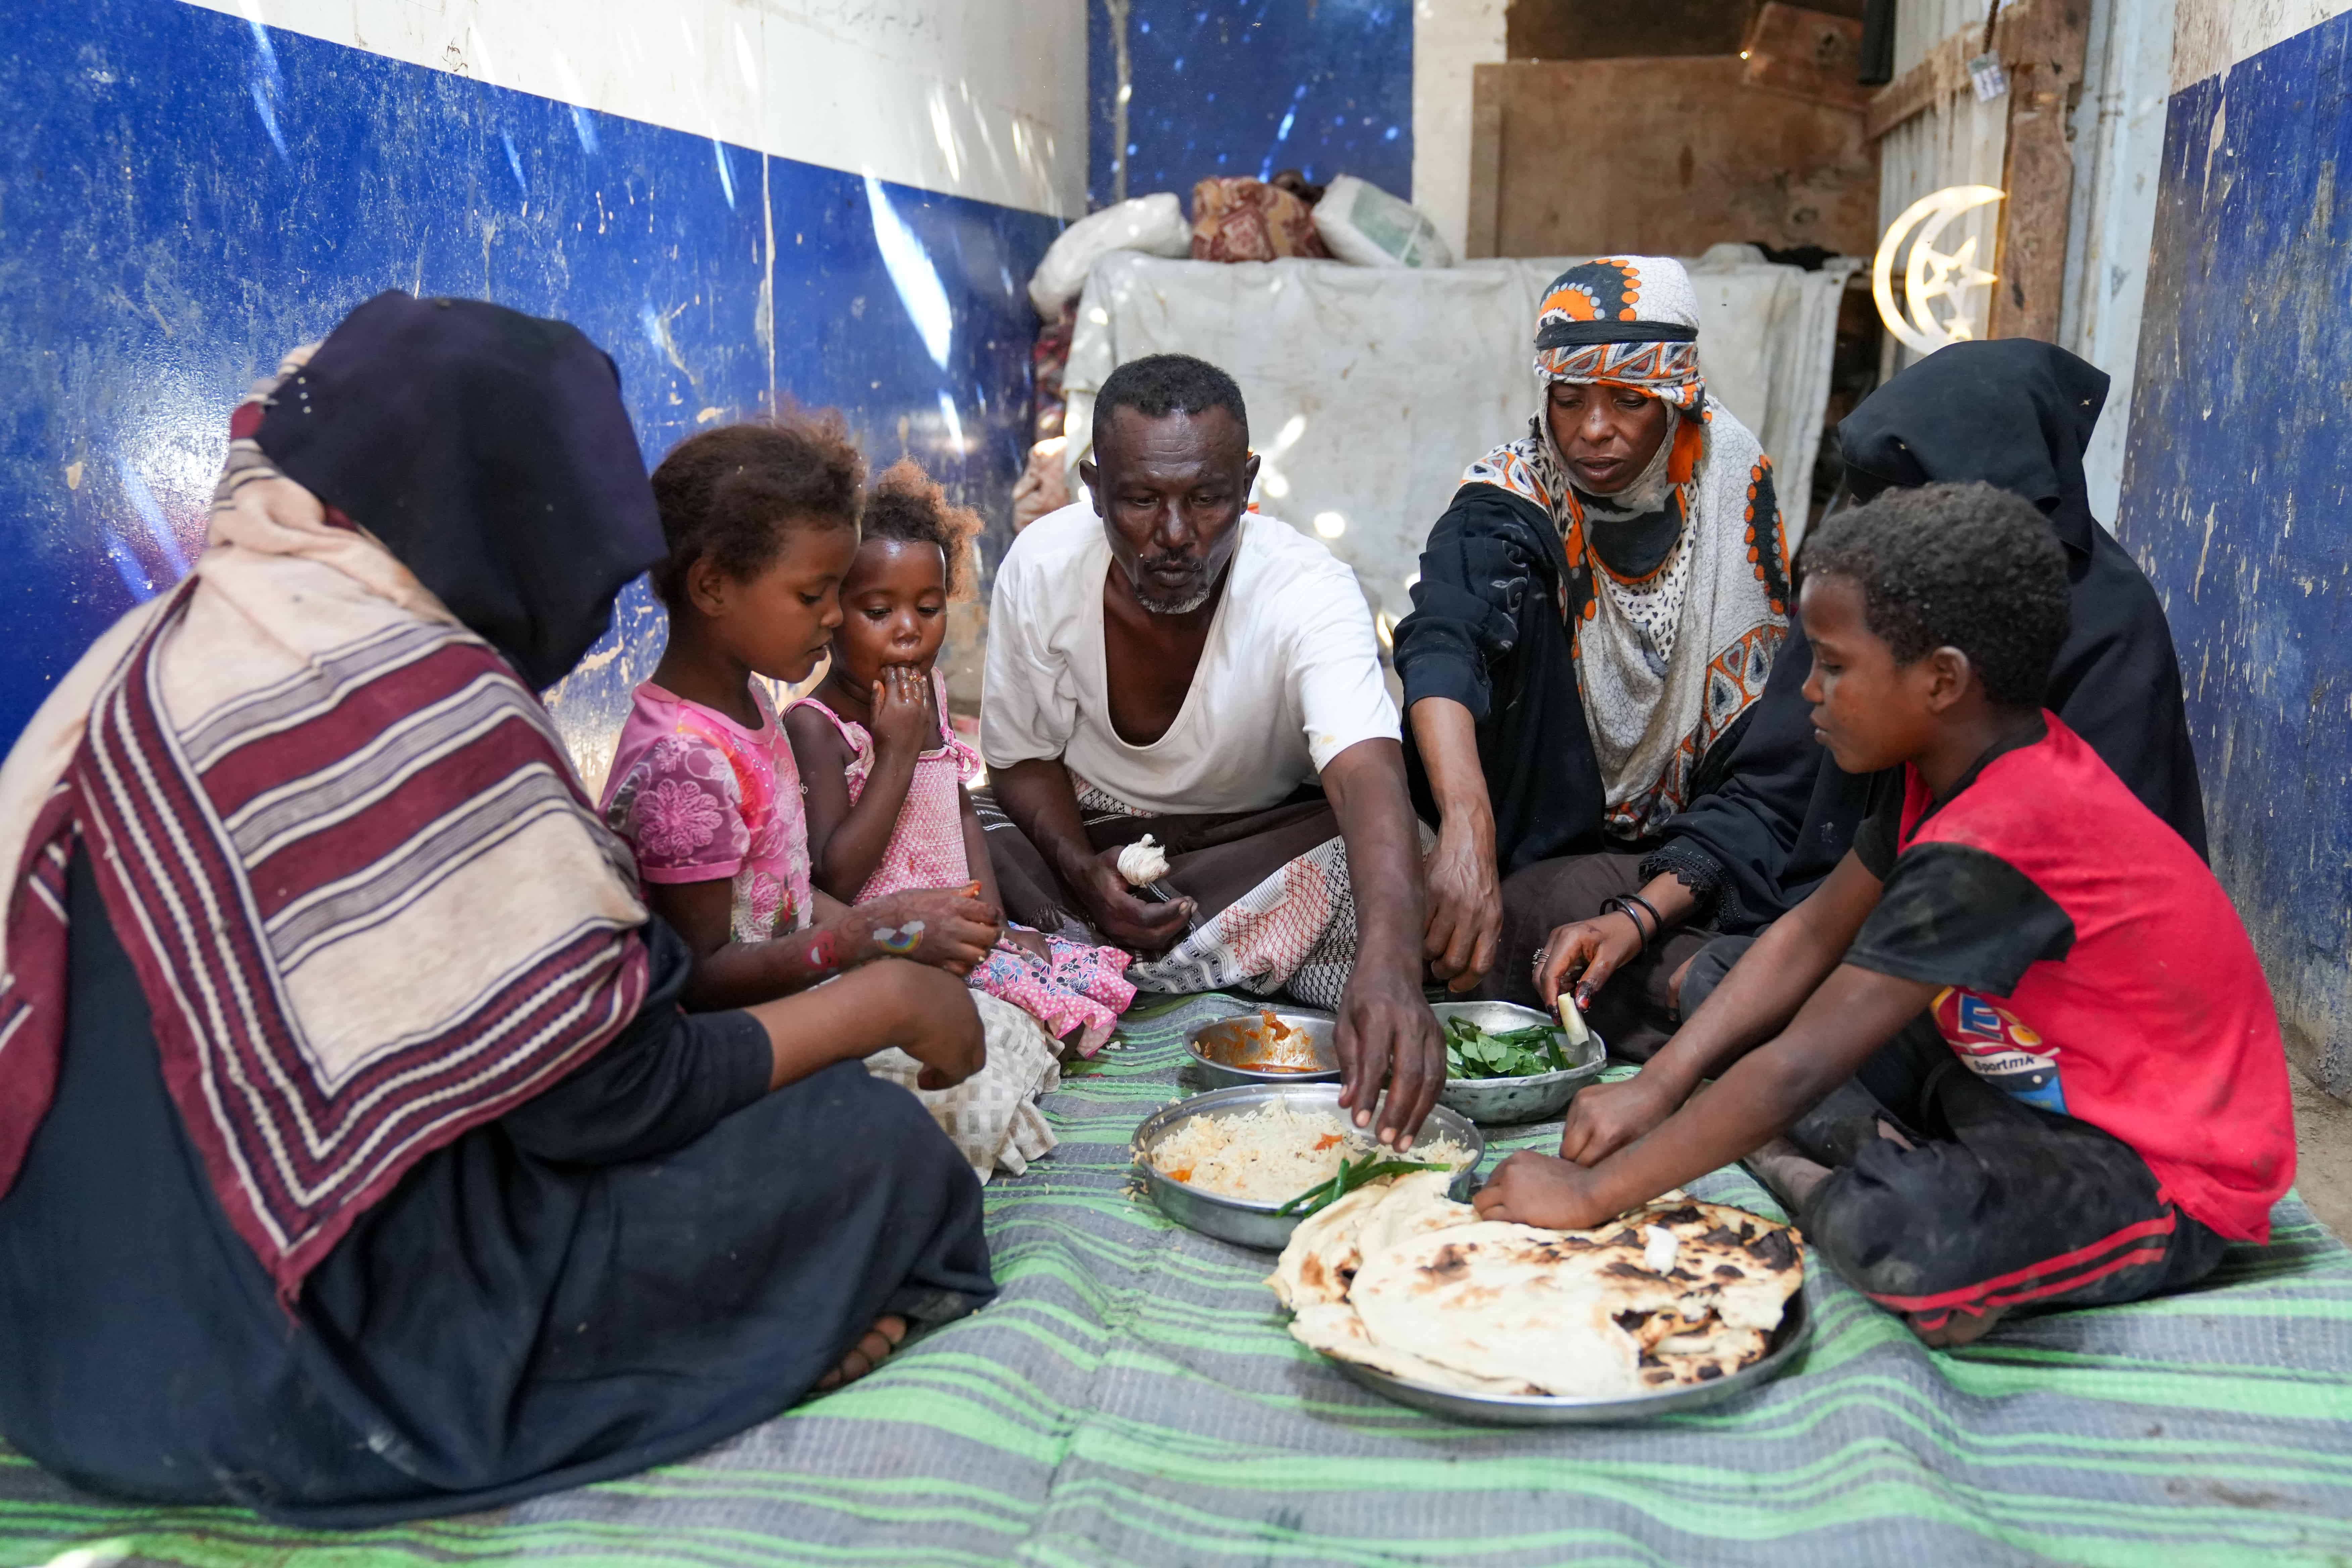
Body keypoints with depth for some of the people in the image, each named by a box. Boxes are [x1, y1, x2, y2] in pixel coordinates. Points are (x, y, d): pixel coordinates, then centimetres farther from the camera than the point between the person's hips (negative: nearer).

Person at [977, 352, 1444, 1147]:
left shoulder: (1308, 590, -28)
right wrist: (1081, 868, -25)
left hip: (1266, 836, -1)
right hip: (1088, 833, 2)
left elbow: (1369, 780, -45)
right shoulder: (1041, 565, -18)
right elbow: (1022, 757, -4)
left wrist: (1389, 961, -65)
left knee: (1379, 872, -32)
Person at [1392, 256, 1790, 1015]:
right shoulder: (1510, 503, -18)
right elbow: (1439, 646, -37)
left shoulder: (1731, 470, -6)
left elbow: (1768, 674, 2)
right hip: (1533, 837, -2)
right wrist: (1468, 826, -56)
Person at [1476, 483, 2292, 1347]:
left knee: (1898, 1235, -40)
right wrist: (1656, 1086, -6)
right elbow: (1809, 935, 4)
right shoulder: (1958, 763, -2)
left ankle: (1798, 1179, -9)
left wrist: (1592, 1193, -23)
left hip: (2164, 1184, -9)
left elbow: (1797, 1072, -31)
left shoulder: (1988, 849, -31)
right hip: (2039, 1078, 9)